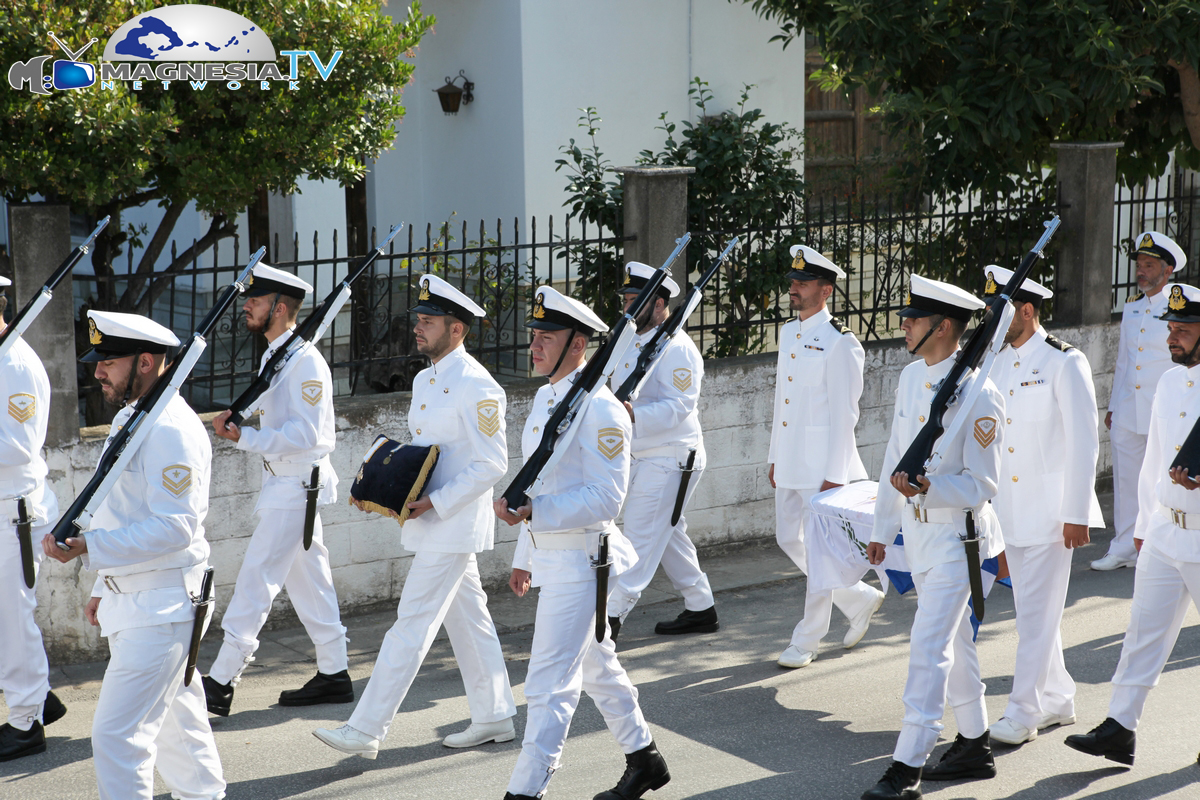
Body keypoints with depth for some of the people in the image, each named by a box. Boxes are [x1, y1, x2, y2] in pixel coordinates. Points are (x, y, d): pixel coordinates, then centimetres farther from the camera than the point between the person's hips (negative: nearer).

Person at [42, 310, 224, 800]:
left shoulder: (172, 430, -19)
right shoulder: (130, 418, 14)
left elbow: (173, 528, -26)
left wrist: (87, 547, -29)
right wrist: (106, 587, 22)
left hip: (159, 608, -10)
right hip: (132, 602, 10)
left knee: (118, 734, -12)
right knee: (175, 720, 21)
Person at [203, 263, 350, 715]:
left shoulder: (305, 361, -18)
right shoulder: (275, 355, 13)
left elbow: (305, 434, -24)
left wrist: (245, 439, -25)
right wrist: (238, 420, 7)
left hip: (296, 486, -10)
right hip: (284, 482, 10)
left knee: (256, 579, -8)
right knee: (308, 580, 13)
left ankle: (221, 683, -6)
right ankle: (333, 674, 20)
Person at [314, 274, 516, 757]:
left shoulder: (475, 387, -17)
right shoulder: (425, 380, 13)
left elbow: (491, 464, -19)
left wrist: (434, 503, -21)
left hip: (452, 527, -9)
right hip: (432, 524, 9)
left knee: (412, 624, -8)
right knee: (468, 619, 15)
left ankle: (366, 730, -6)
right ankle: (494, 718, 24)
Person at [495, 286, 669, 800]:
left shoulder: (599, 409, -19)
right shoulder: (544, 398, 11)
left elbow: (607, 497, -24)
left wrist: (533, 511, -31)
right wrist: (524, 558, 21)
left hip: (581, 560, -10)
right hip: (551, 558, 10)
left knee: (549, 685, -8)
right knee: (596, 666, 22)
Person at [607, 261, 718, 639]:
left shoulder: (676, 348, -16)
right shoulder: (632, 342, 14)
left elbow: (679, 405, -24)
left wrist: (633, 414, -35)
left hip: (671, 459, -10)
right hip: (642, 457, 10)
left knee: (640, 537, -10)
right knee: (669, 536, 15)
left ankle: (611, 617, -10)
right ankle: (701, 608, 24)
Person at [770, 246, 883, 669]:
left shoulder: (839, 343, -12)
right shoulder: (788, 333, 13)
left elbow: (844, 414, -14)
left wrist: (834, 475, -16)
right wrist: (774, 456, 17)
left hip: (823, 466, -9)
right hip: (790, 463, 9)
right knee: (790, 540, 12)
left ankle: (806, 641, 8)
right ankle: (860, 598, 28)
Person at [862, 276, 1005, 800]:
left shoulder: (978, 395, -19)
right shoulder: (910, 377, 5)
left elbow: (982, 485, -18)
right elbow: (895, 457, 14)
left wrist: (928, 488, -33)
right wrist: (882, 529, 17)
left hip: (957, 535, -8)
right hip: (918, 533, 8)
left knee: (929, 645, -10)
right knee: (952, 642, 18)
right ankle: (975, 745, 31)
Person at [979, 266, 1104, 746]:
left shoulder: (1064, 363, -11)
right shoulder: (997, 363, 9)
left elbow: (1084, 441, -12)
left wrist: (1076, 514, -14)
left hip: (1049, 511, -7)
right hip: (1008, 509, 7)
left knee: (1037, 612, -6)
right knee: (1032, 611, 14)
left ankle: (1023, 712, -1)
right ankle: (1057, 699, 26)